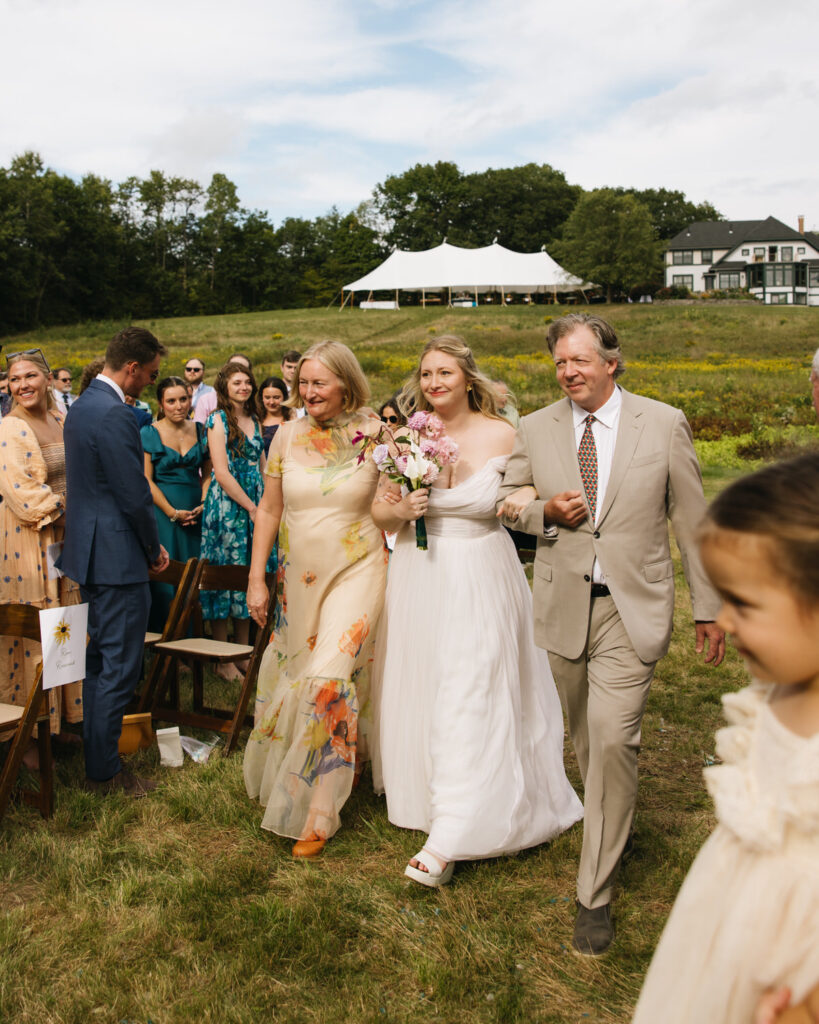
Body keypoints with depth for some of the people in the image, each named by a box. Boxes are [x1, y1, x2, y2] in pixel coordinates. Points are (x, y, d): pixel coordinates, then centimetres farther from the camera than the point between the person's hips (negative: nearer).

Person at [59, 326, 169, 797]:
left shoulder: (81, 405, 12)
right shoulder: (116, 416, -21)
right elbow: (136, 495, -20)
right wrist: (154, 548, -4)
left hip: (88, 552, 11)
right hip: (117, 556, -11)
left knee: (99, 661, 19)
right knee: (119, 667, 0)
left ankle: (97, 754, 31)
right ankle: (105, 771, 9)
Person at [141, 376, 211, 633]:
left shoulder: (200, 431, 9)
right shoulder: (148, 434, -2)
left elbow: (208, 472, 12)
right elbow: (146, 480, -6)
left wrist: (203, 503, -5)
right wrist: (172, 512, -12)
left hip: (196, 513, 3)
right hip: (162, 513, -3)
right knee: (165, 580, -3)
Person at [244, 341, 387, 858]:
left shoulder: (374, 435, -5)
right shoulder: (288, 436, 3)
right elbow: (268, 511, 8)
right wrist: (256, 579, 6)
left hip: (356, 573, -4)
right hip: (299, 578, 4)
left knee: (330, 678, -13)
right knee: (293, 676, 13)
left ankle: (318, 813, 1)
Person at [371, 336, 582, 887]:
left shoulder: (502, 435, -5)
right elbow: (378, 513, 5)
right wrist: (402, 511, -13)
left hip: (481, 579, -3)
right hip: (418, 578, 3)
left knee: (469, 697, -5)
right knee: (419, 688, 13)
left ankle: (448, 841, -2)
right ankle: (423, 794, 36)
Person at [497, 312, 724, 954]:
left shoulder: (665, 425, -3)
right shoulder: (536, 430, 2)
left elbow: (692, 521, 2)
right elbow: (508, 500, 15)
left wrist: (710, 607, 5)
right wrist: (545, 510, -8)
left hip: (632, 611, -3)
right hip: (563, 607, 3)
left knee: (613, 740, -11)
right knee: (586, 738, 16)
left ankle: (595, 895, 2)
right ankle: (614, 824, 44)